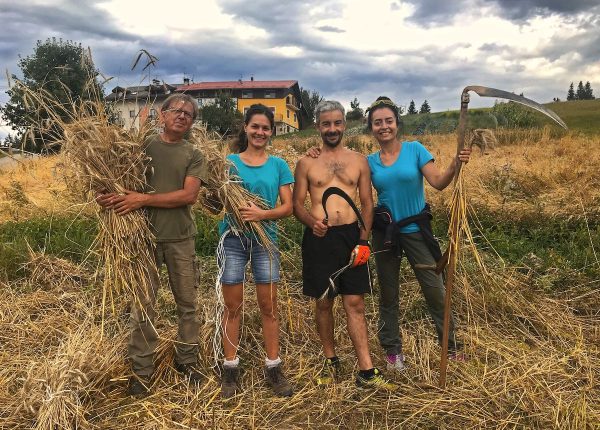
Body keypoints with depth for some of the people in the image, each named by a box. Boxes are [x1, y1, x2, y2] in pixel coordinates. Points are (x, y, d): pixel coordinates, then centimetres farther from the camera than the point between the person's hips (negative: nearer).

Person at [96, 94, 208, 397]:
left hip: (181, 238, 1)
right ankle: (141, 369, 19)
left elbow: (189, 194, -11)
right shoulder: (143, 145, 3)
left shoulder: (193, 156, 3)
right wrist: (109, 197, -21)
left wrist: (143, 199, -18)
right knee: (143, 303, 5)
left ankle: (187, 360, 29)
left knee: (187, 302, 11)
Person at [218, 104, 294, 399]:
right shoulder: (229, 162, 4)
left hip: (265, 239, 1)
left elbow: (287, 207, -1)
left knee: (269, 307, 5)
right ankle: (231, 369, 18)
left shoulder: (278, 165, 5)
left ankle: (273, 368, 17)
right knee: (232, 307, 6)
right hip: (233, 238, 0)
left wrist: (262, 214, -18)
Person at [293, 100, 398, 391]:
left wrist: (363, 241, -4)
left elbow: (367, 203, 7)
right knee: (323, 302, 8)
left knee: (355, 303, 2)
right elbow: (297, 203, 3)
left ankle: (366, 372, 8)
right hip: (319, 238, 0)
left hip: (351, 236, 1)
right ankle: (330, 361, 27)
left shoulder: (359, 161, 9)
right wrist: (312, 222, -18)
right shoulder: (306, 163, 5)